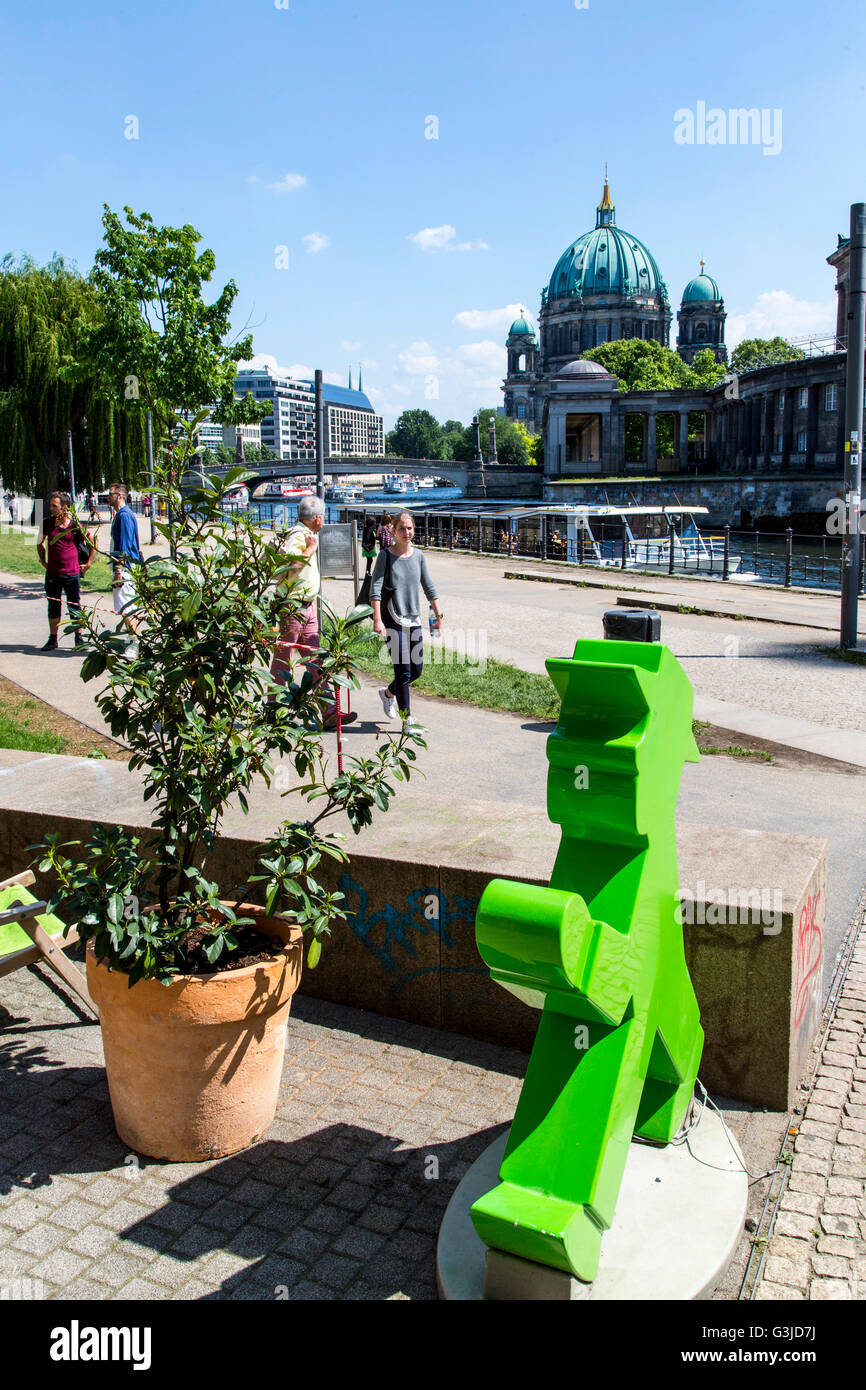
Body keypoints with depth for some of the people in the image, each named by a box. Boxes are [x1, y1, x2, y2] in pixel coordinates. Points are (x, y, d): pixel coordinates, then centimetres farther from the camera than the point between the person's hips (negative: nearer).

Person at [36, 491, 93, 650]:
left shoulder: (76, 525, -5)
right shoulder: (48, 523, 3)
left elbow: (93, 545, 7)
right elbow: (40, 543, 21)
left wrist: (88, 564, 5)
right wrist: (43, 561, 16)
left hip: (72, 573, -3)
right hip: (52, 573, 3)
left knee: (75, 607, 4)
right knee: (53, 606, 9)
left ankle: (79, 639, 14)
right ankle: (53, 639, 18)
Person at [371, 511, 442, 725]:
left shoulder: (418, 556, 8)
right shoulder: (386, 555, -5)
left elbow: (429, 588, 14)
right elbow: (375, 589, -10)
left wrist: (438, 615, 9)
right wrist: (377, 619, -19)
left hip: (414, 619, 5)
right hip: (393, 620, -5)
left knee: (417, 670, 9)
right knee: (403, 671, -7)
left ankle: (388, 693, 35)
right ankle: (407, 719, 3)